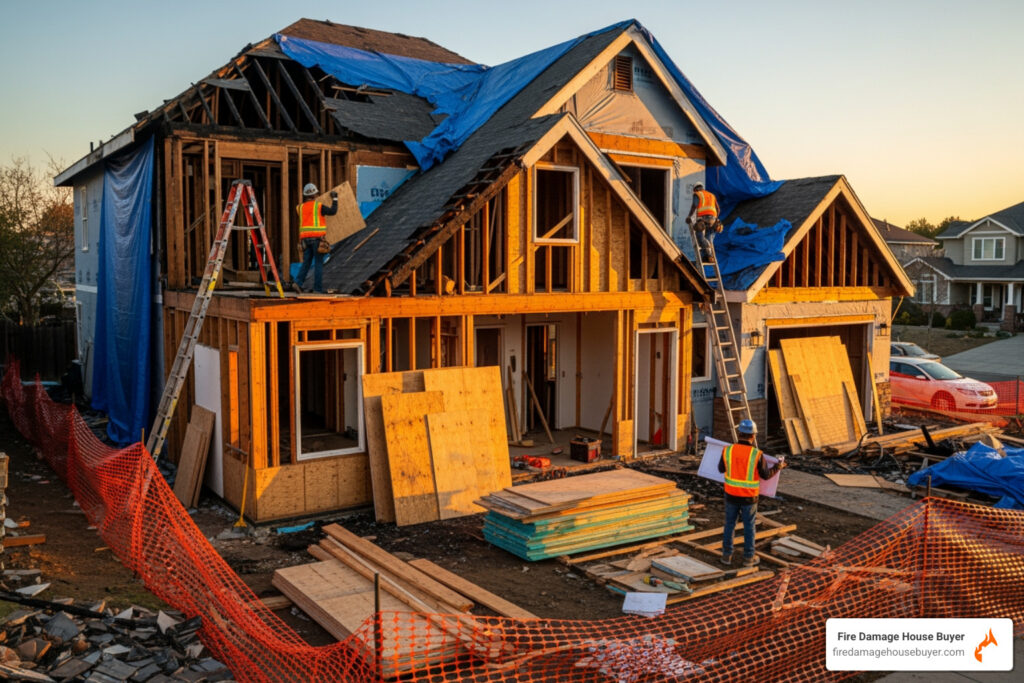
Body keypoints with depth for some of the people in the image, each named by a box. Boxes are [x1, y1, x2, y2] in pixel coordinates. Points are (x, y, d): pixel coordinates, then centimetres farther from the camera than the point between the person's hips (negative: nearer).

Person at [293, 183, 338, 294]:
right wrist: (335, 199, 8)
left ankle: (298, 282, -10)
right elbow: (333, 211, -4)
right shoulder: (318, 206, -6)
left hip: (305, 238, 4)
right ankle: (318, 288, -2)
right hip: (317, 237, -4)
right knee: (318, 263, 0)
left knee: (306, 262, 9)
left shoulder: (301, 207, 10)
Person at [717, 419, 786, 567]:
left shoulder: (728, 450, -13)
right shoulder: (757, 454, -19)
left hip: (731, 494, 2)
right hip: (748, 497, -2)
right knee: (749, 527, 14)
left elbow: (722, 469, 5)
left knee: (729, 525, 16)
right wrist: (778, 466, 13)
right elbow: (765, 475, -5)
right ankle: (748, 557, 25)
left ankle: (727, 555, 20)